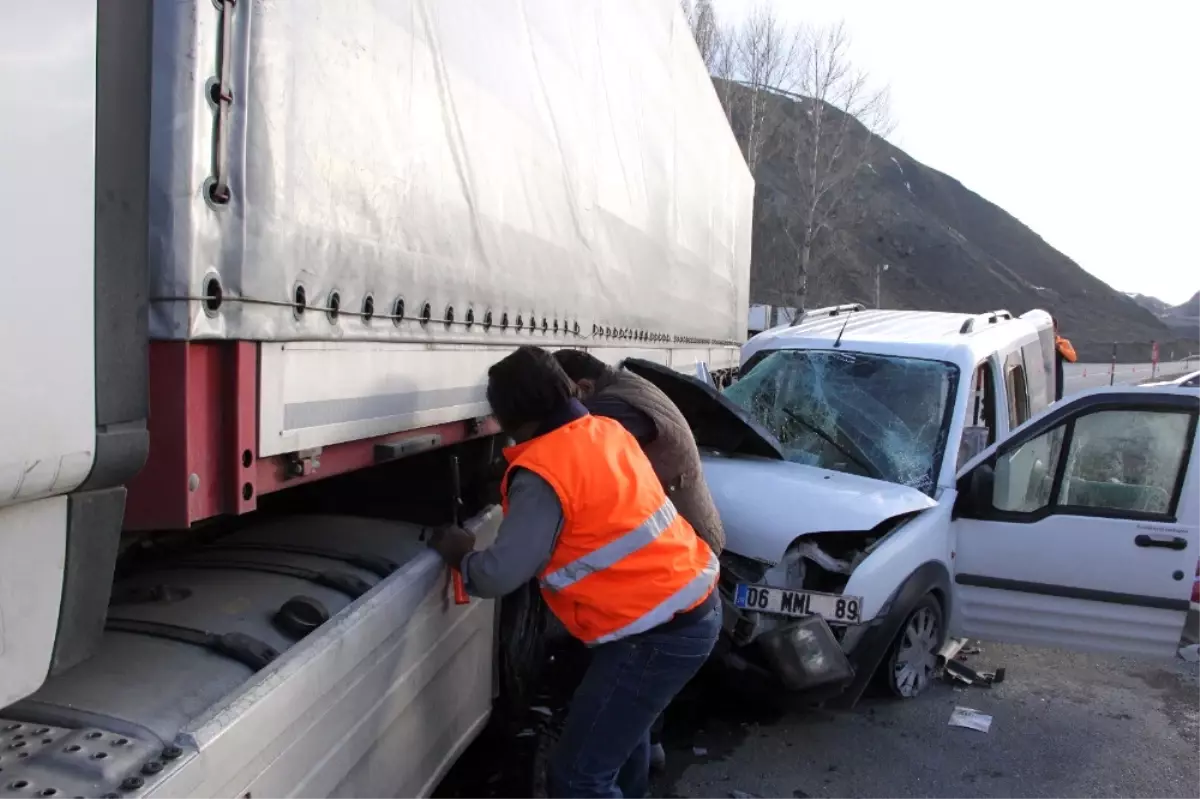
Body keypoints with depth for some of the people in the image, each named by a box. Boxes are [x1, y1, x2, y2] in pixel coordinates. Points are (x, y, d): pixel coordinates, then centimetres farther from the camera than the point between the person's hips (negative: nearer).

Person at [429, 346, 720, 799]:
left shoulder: (542, 472, -19)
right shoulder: (606, 431, 7)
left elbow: (501, 575, -18)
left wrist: (461, 556, 3)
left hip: (657, 632, -9)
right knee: (623, 723, 30)